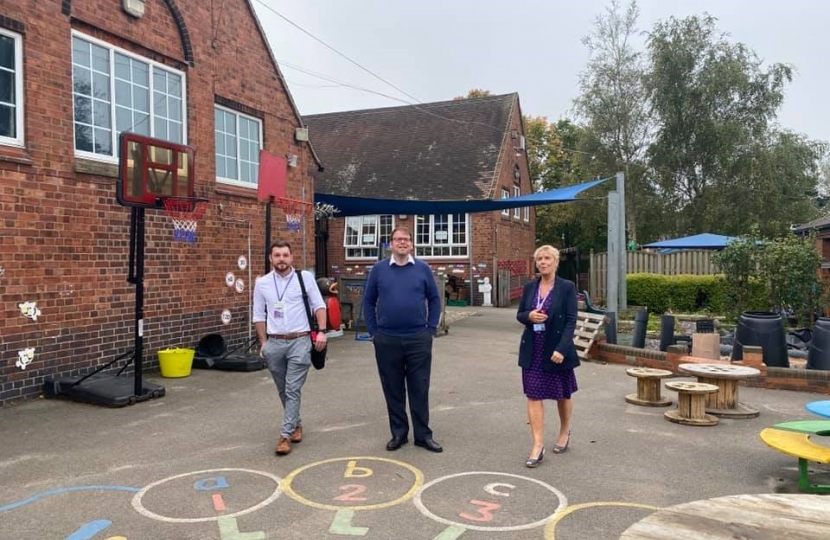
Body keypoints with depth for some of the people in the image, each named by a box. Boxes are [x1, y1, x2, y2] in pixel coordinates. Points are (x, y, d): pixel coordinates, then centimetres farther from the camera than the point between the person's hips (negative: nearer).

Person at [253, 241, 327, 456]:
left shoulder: (305, 277, -2)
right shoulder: (262, 283, 4)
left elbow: (319, 305, 0)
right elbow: (259, 316, 10)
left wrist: (322, 331, -11)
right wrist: (264, 343, 5)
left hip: (300, 341, -3)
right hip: (274, 343, 3)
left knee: (293, 390, -5)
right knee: (283, 390, 14)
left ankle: (285, 435, 1)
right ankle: (296, 424, 34)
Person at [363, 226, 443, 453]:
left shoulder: (423, 269, 3)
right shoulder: (378, 269, 3)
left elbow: (434, 299, 8)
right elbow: (368, 301, 8)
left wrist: (431, 329, 1)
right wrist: (374, 331, 3)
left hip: (418, 339, 0)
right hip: (387, 340, 1)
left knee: (419, 389, 5)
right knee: (393, 389, 9)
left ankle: (423, 434, 17)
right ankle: (398, 433, 23)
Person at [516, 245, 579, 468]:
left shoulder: (567, 287, -7)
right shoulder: (529, 287, 5)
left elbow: (571, 321, -12)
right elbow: (519, 314, 11)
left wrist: (561, 349, -22)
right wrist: (529, 316, -12)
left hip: (557, 348, -3)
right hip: (533, 350, 3)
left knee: (563, 395, 15)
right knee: (534, 396, -2)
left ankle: (564, 433, 39)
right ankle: (538, 446, 2)